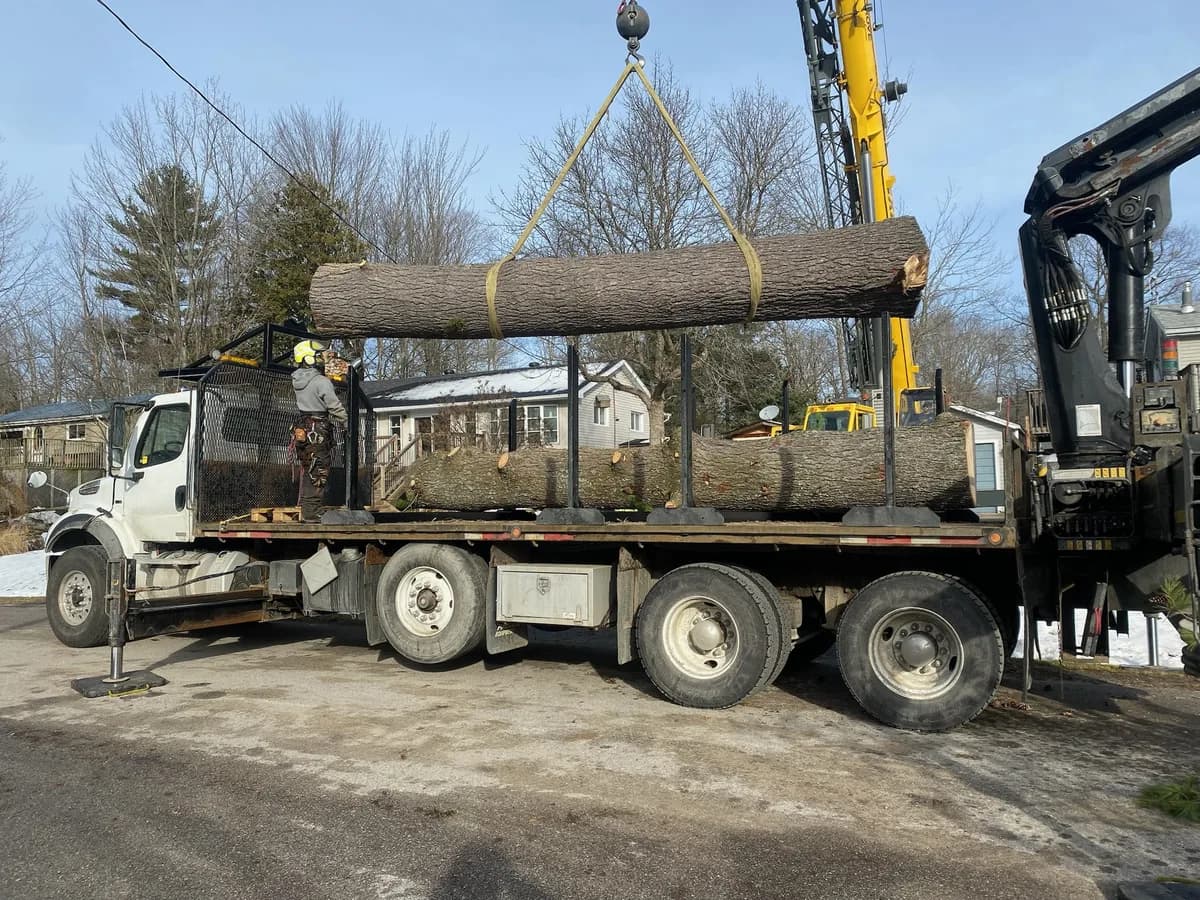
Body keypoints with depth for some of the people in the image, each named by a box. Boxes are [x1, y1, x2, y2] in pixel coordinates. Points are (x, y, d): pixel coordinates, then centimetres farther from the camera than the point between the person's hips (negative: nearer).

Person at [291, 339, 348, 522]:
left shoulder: (297, 380, 7)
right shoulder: (322, 382, -17)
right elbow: (336, 408, -14)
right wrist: (349, 425, -1)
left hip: (302, 430, 8)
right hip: (318, 433, -8)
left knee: (307, 475, 17)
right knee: (317, 477, -2)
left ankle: (305, 513, 25)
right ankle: (311, 515, 1)